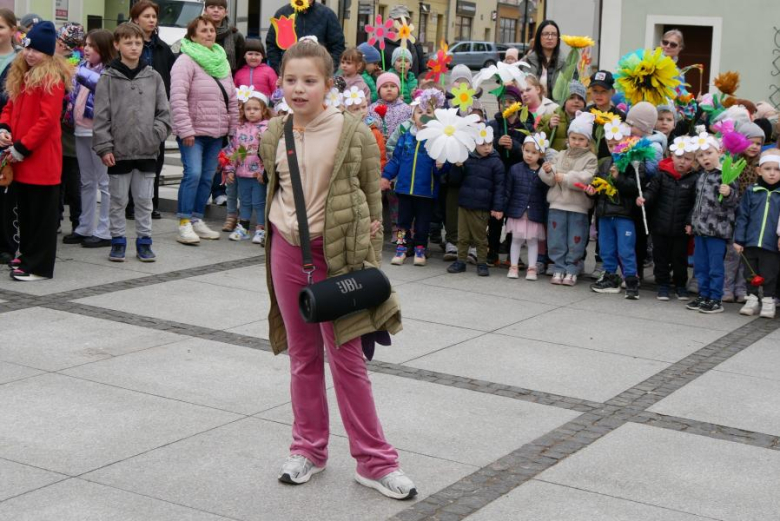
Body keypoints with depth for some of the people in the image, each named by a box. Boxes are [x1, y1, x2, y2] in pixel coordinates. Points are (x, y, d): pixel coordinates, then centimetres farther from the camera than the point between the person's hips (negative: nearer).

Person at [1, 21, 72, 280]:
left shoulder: (52, 79, -13)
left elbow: (48, 120, -19)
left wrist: (22, 147, -16)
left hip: (41, 158, -8)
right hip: (21, 158, 8)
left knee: (41, 213, 0)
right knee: (25, 210, 16)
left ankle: (39, 266, 4)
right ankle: (28, 256, 26)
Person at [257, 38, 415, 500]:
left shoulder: (355, 133, -9)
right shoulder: (273, 135, 2)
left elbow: (373, 198, -3)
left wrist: (370, 261, -5)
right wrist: (295, 221, 10)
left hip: (338, 254, -4)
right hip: (288, 252, 4)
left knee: (347, 358, -1)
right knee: (303, 355, 12)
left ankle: (375, 461, 9)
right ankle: (309, 449, 24)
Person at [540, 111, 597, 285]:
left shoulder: (590, 159, -1)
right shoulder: (560, 156, 10)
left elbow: (586, 179, -17)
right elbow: (550, 180, 5)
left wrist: (564, 178, -17)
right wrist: (548, 172, -16)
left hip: (578, 207, -3)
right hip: (557, 204, 3)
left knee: (575, 241, 2)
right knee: (556, 240, 5)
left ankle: (571, 270, 10)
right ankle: (559, 268, 13)